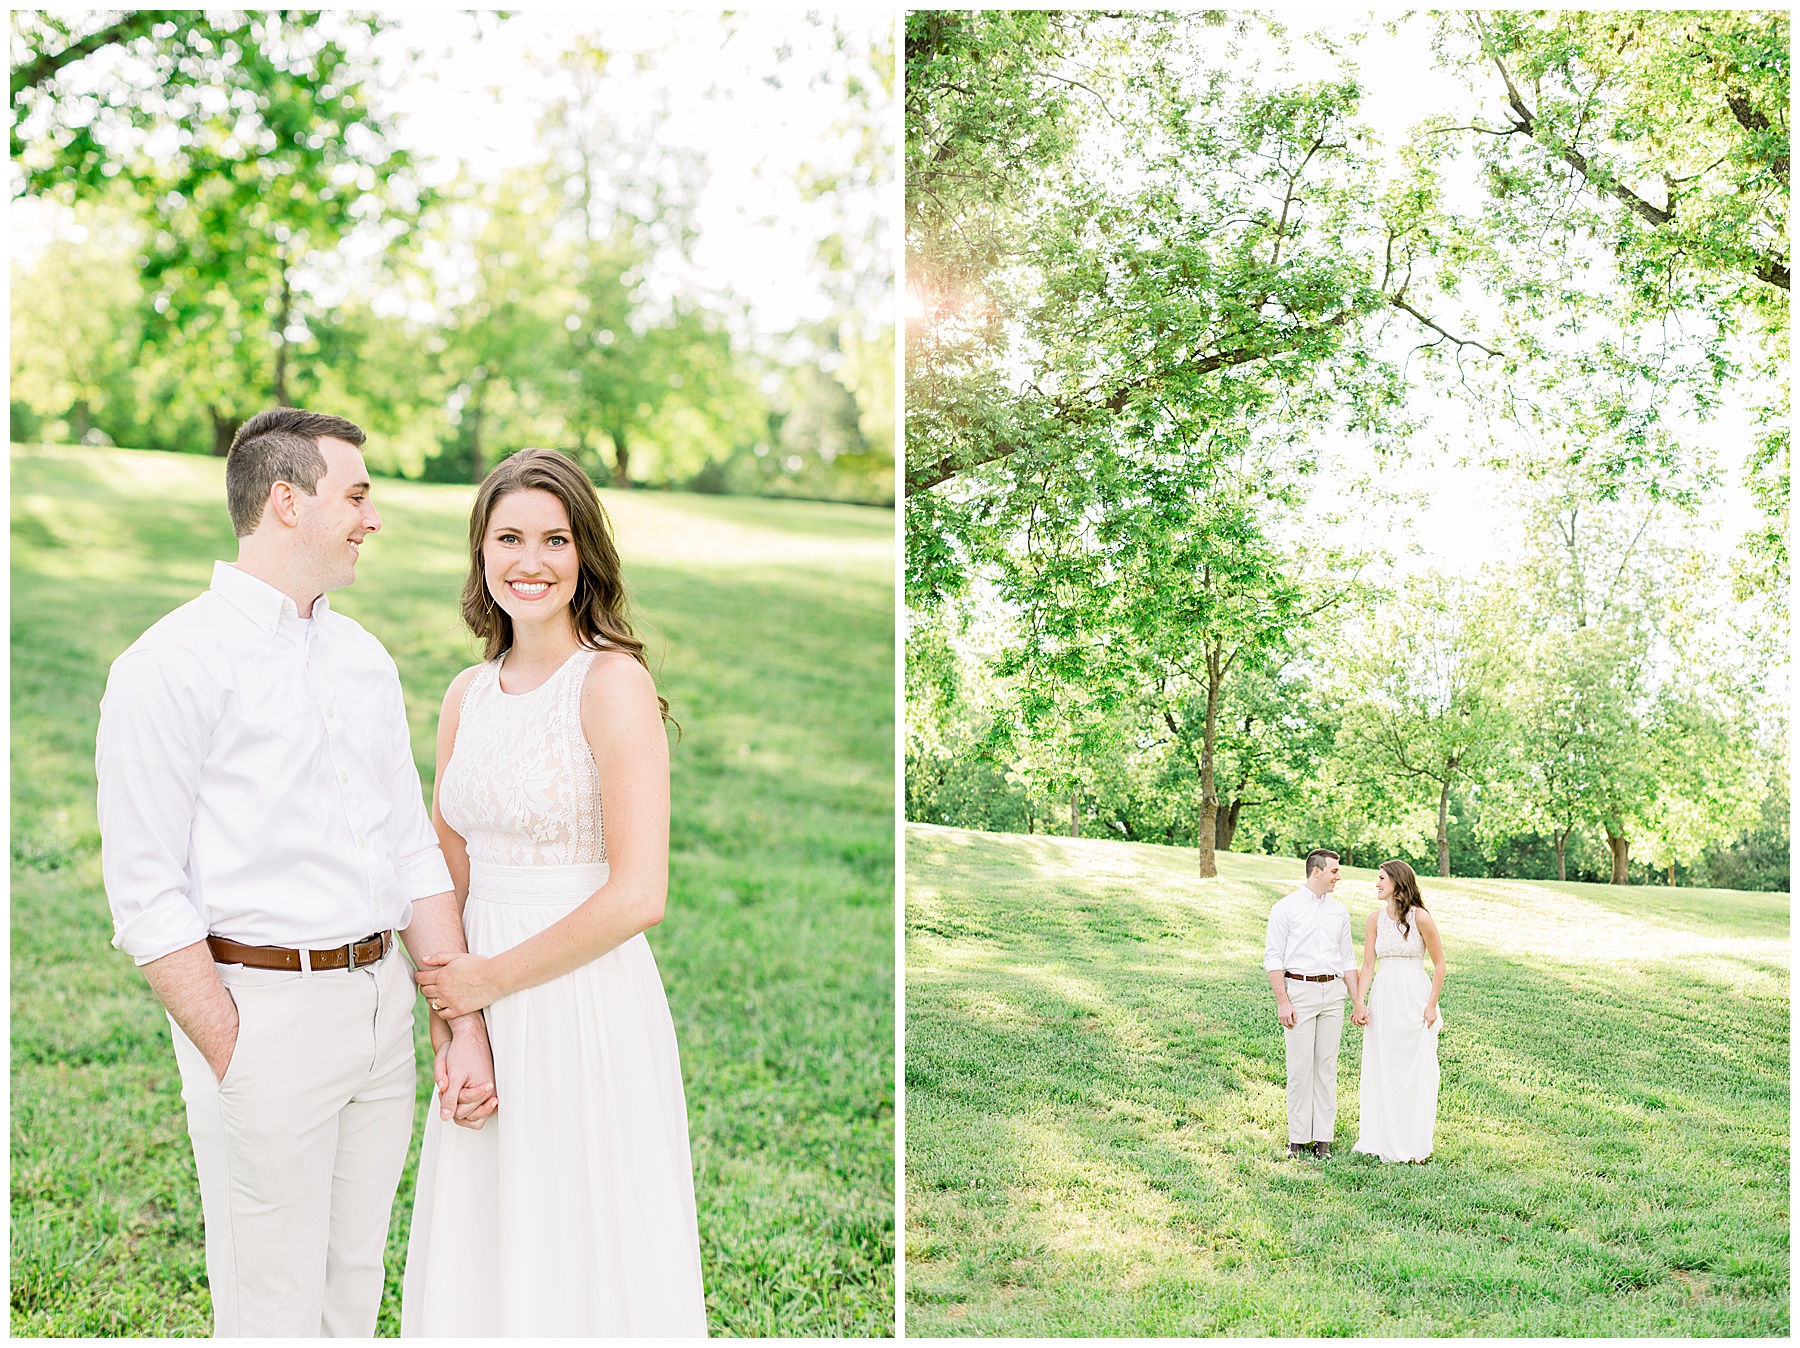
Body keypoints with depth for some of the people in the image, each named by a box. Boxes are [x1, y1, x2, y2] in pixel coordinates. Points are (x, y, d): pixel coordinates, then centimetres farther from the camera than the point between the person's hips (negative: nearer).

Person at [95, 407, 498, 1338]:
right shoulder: (173, 664, -10)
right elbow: (145, 893, -12)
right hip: (260, 1007, -6)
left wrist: (465, 1025, 5)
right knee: (274, 1316, 2)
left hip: (381, 1006, 7)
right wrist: (238, 1066, -14)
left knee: (352, 1295, 15)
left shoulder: (363, 658, 12)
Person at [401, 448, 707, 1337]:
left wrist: (487, 979, -9)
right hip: (488, 1019, 6)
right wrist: (452, 1019, -2)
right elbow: (447, 868, 13)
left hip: (585, 1005, -6)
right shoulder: (468, 694, 8)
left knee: (582, 1260, 6)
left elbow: (638, 896, -18)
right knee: (482, 1255, 17)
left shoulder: (614, 681, -12)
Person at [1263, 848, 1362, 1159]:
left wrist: (1358, 1002, 11)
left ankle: (1323, 1139, 8)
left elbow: (1348, 960, 17)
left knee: (1327, 1064, 4)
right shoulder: (1285, 908, -2)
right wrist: (1282, 1002, -12)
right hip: (1299, 990, -4)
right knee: (1300, 1065, -4)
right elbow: (1273, 958, -4)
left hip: (1332, 992, 4)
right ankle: (1297, 1139, 3)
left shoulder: (1339, 911, 13)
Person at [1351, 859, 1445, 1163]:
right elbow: (1368, 964, 3)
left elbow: (1439, 964, -4)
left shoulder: (1421, 918, -10)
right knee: (1381, 1069, 8)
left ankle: (1413, 1143, 12)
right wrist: (1359, 1003, -7)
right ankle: (1381, 1139, 17)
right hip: (1383, 998, 4)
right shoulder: (1375, 919, 3)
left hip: (1415, 999, -4)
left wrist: (1431, 1005, -8)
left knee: (1415, 1069, 1)